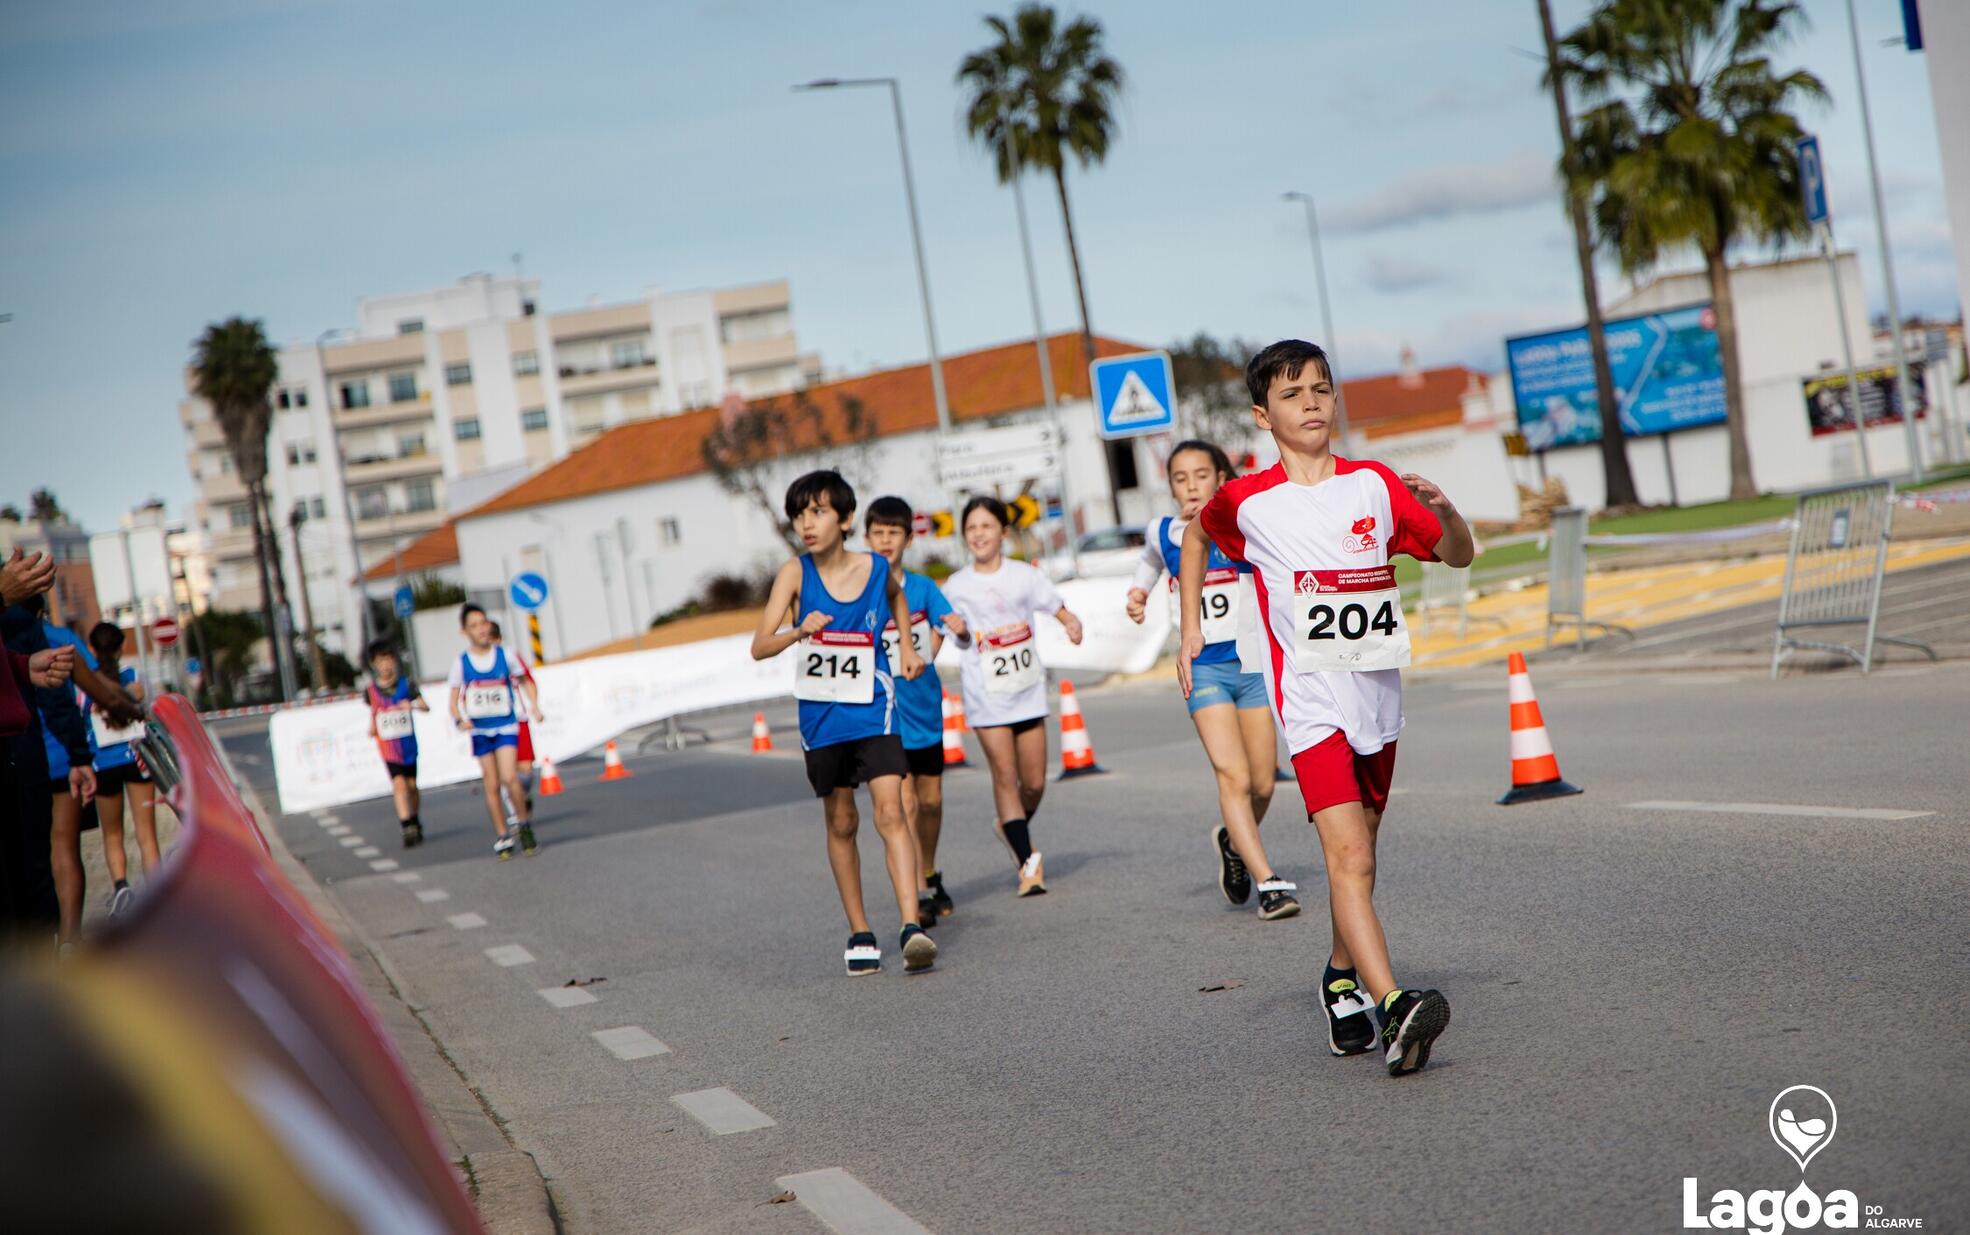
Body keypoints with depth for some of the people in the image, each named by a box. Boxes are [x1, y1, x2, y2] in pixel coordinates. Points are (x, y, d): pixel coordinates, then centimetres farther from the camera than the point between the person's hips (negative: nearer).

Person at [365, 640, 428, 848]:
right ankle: (408, 829, -16)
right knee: (399, 784, -14)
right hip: (388, 746, -1)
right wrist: (372, 729, -4)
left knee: (412, 785, 11)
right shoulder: (371, 690, -1)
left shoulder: (406, 684, -3)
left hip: (408, 743, 1)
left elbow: (426, 707, -10)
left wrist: (413, 705, -30)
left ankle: (415, 823, 30)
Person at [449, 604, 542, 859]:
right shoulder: (461, 663, -1)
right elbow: (454, 699, 4)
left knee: (509, 778, -18)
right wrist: (460, 720, -15)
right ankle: (503, 837, 15)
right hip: (480, 730, 1)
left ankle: (524, 823, 3)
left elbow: (525, 681, 12)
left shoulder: (504, 655, -2)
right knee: (492, 785, 4)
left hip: (506, 726, -1)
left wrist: (534, 705, -2)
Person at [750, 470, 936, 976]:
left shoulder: (877, 568, -4)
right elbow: (759, 647, -17)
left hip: (873, 711, -1)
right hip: (822, 718, 1)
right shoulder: (795, 574, -9)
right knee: (841, 824, 11)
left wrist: (906, 646, 13)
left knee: (890, 811, -16)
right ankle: (860, 933, 23)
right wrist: (799, 632, -35)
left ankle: (912, 926, -23)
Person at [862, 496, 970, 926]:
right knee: (904, 802, -12)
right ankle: (918, 895, -11)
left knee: (931, 800, 12)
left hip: (926, 709, 4)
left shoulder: (923, 588, 2)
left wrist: (960, 629, -26)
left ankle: (931, 878, 30)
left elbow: (962, 638, -4)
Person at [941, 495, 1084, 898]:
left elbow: (1062, 611, 5)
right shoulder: (956, 586, 1)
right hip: (986, 695, -2)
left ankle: (1012, 827, 35)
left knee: (1034, 783, 4)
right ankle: (1028, 862, -3)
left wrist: (1073, 624, -15)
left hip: (1028, 690, 2)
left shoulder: (1024, 575, 4)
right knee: (1005, 775, -8)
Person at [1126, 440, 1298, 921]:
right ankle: (1269, 882, -19)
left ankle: (1233, 841, 37)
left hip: (1251, 661, 0)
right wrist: (1138, 592, 14)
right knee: (1233, 776, -17)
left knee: (1262, 783, 6)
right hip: (1204, 669, 0)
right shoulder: (1163, 532, 6)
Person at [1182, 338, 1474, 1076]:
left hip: (1378, 694, 4)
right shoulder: (1248, 501, -3)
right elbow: (1195, 537, 20)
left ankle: (1341, 979, 38)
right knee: (1349, 857, -19)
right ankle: (1395, 1009, -30)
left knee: (1356, 854, 16)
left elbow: (1458, 556, 10)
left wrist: (1442, 510, -11)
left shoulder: (1373, 484, 3)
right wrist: (1190, 628, 14)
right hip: (1311, 700, -4)